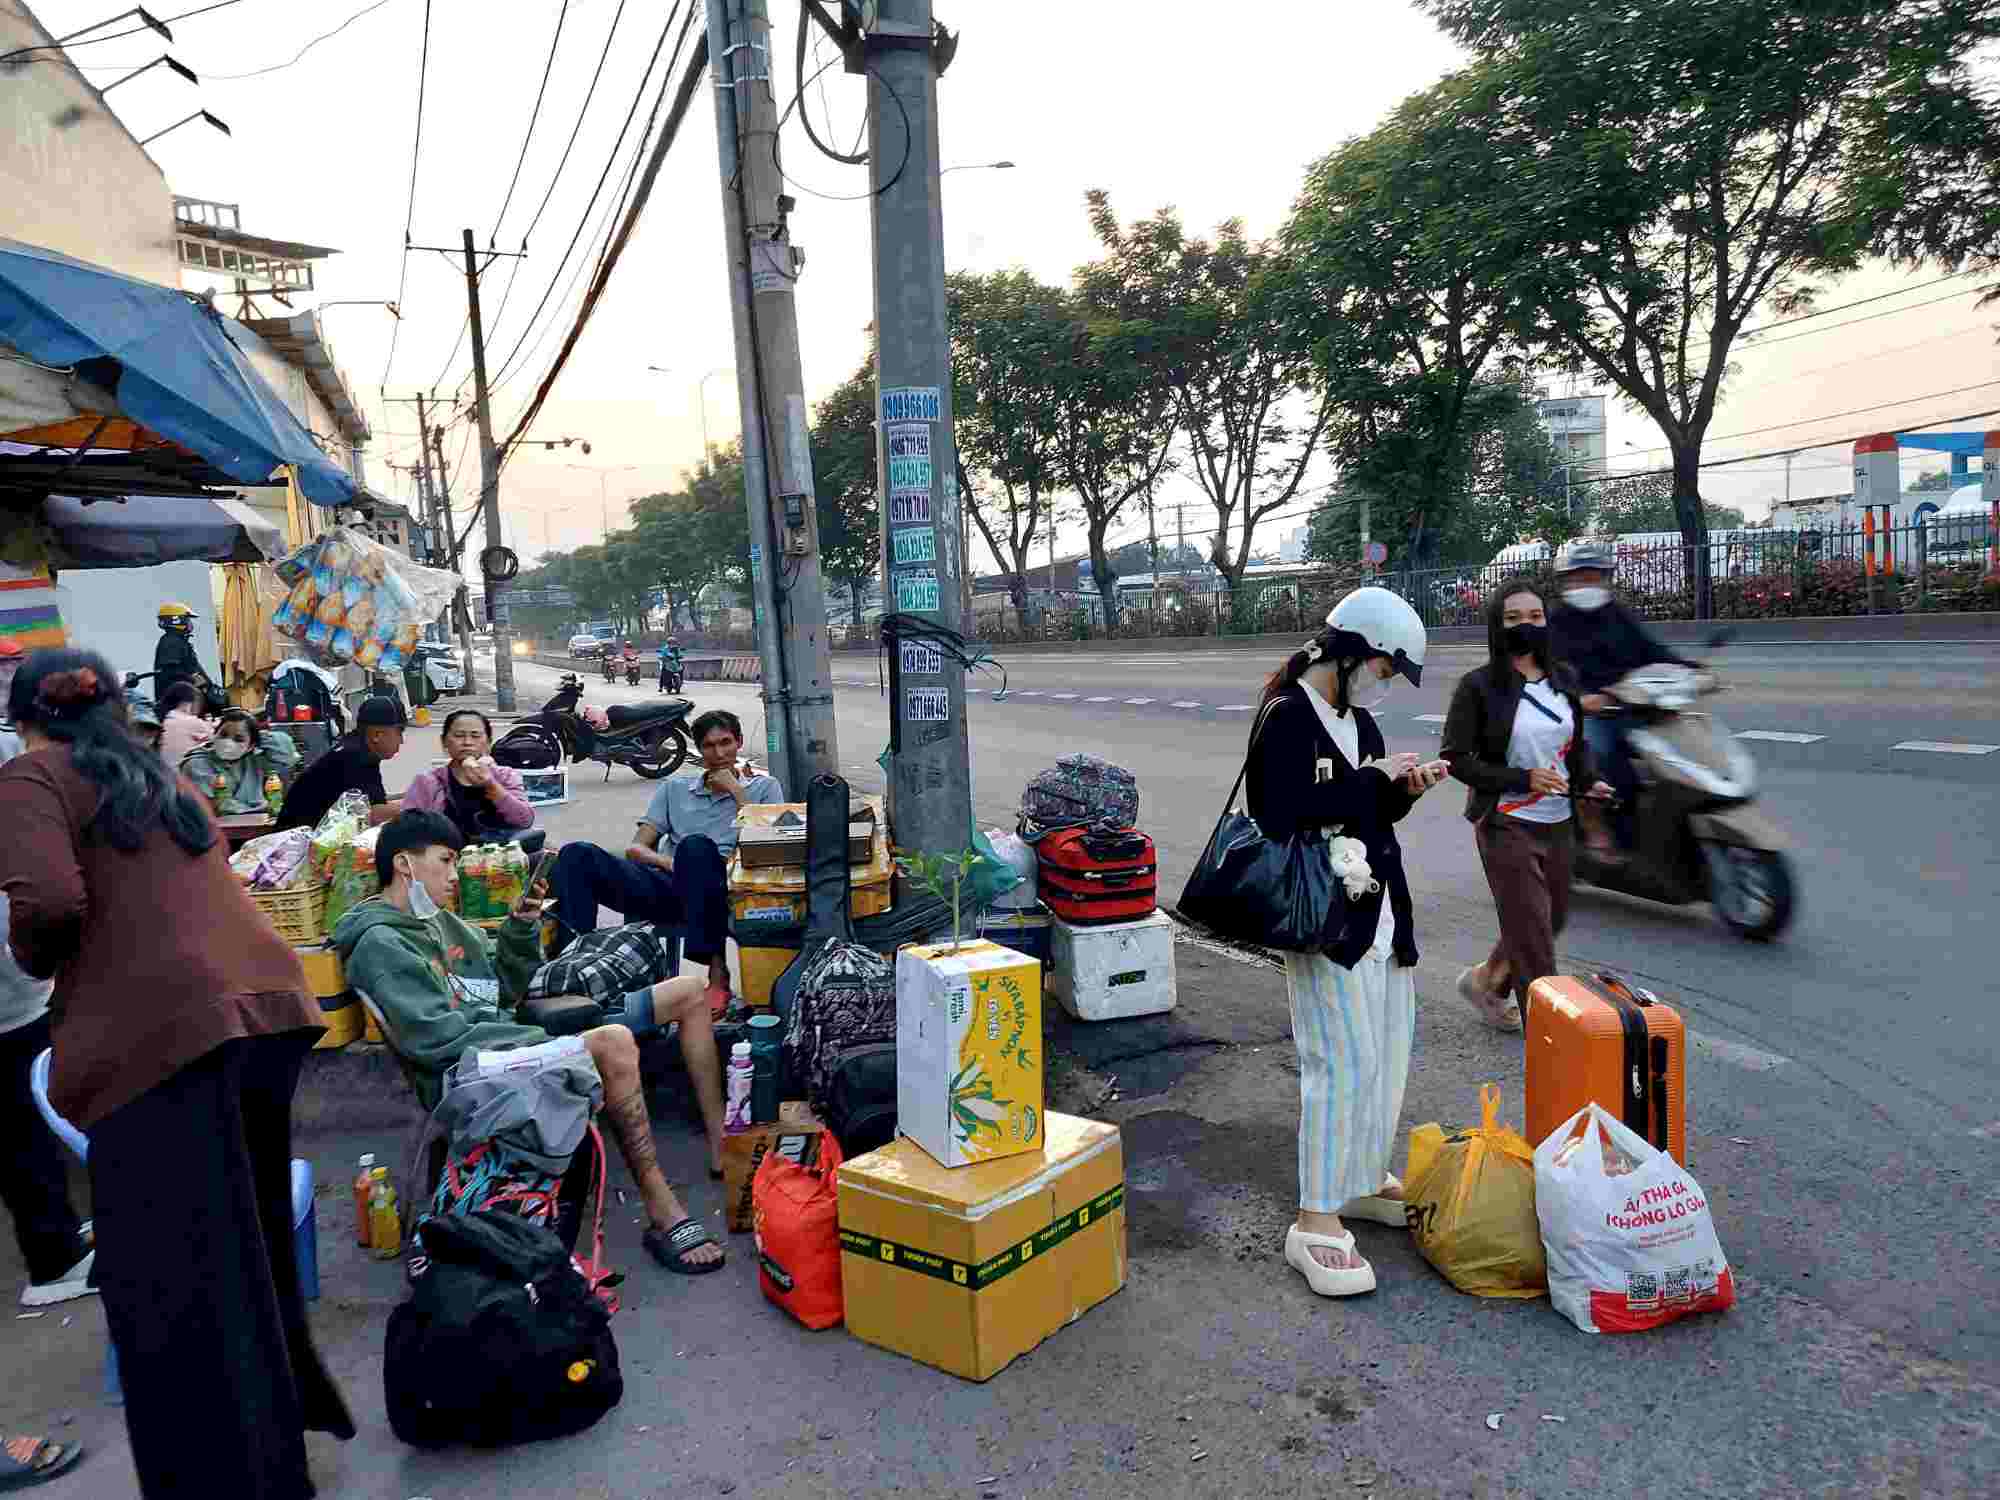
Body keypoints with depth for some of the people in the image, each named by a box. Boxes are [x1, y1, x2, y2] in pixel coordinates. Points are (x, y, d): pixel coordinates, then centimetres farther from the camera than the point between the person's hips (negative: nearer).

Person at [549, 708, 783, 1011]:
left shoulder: (764, 786, 20)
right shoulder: (675, 787, 27)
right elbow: (635, 848, 16)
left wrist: (735, 790, 5)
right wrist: (671, 863, -6)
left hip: (721, 891, -3)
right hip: (667, 884, 3)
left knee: (696, 846, -39)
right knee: (578, 855, -19)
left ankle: (718, 974, -38)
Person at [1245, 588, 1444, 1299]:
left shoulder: (1360, 721, 16)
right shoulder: (1287, 718, -12)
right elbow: (1283, 814, -25)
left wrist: (1403, 790, 3)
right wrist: (1374, 777, -20)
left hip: (1381, 912, 10)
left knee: (1388, 1052, 15)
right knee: (1345, 1060, -11)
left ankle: (1364, 1180, 32)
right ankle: (1316, 1221, -2)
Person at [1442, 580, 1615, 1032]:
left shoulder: (1564, 680, 5)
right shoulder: (1479, 685, -11)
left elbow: (1577, 744, 17)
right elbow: (1455, 758, -11)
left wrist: (1589, 781, -4)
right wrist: (1523, 779, -19)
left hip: (1559, 824, 6)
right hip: (1507, 826, -6)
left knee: (1553, 920, 19)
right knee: (1532, 935, -2)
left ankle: (1485, 982, 42)